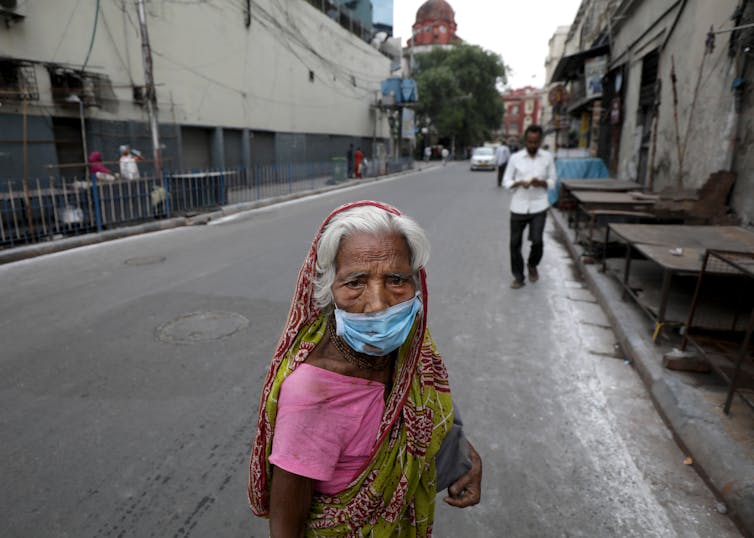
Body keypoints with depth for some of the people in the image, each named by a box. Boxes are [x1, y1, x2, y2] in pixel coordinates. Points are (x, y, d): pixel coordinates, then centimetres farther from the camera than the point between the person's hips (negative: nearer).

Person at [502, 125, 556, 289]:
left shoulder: (548, 157, 1)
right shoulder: (515, 158, -2)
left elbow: (552, 182, 5)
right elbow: (506, 181, 1)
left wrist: (541, 182, -16)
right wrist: (519, 183, -19)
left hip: (539, 206, 0)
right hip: (518, 207, 0)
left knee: (537, 241, -8)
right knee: (515, 243, 3)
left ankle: (532, 265, 25)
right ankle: (518, 277, 19)